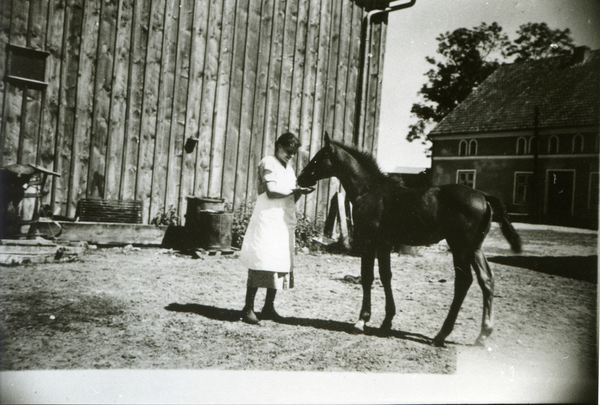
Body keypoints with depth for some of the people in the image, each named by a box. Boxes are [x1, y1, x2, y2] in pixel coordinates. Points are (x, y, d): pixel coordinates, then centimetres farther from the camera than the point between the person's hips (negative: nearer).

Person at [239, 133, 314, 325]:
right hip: (267, 220, -8)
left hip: (285, 222, 8)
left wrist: (300, 192, 0)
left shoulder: (289, 168, 21)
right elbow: (271, 192, -13)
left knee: (280, 264, 6)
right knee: (261, 263, -10)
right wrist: (295, 190, -13)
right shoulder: (268, 163, -2)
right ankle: (248, 308, -4)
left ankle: (268, 308, 15)